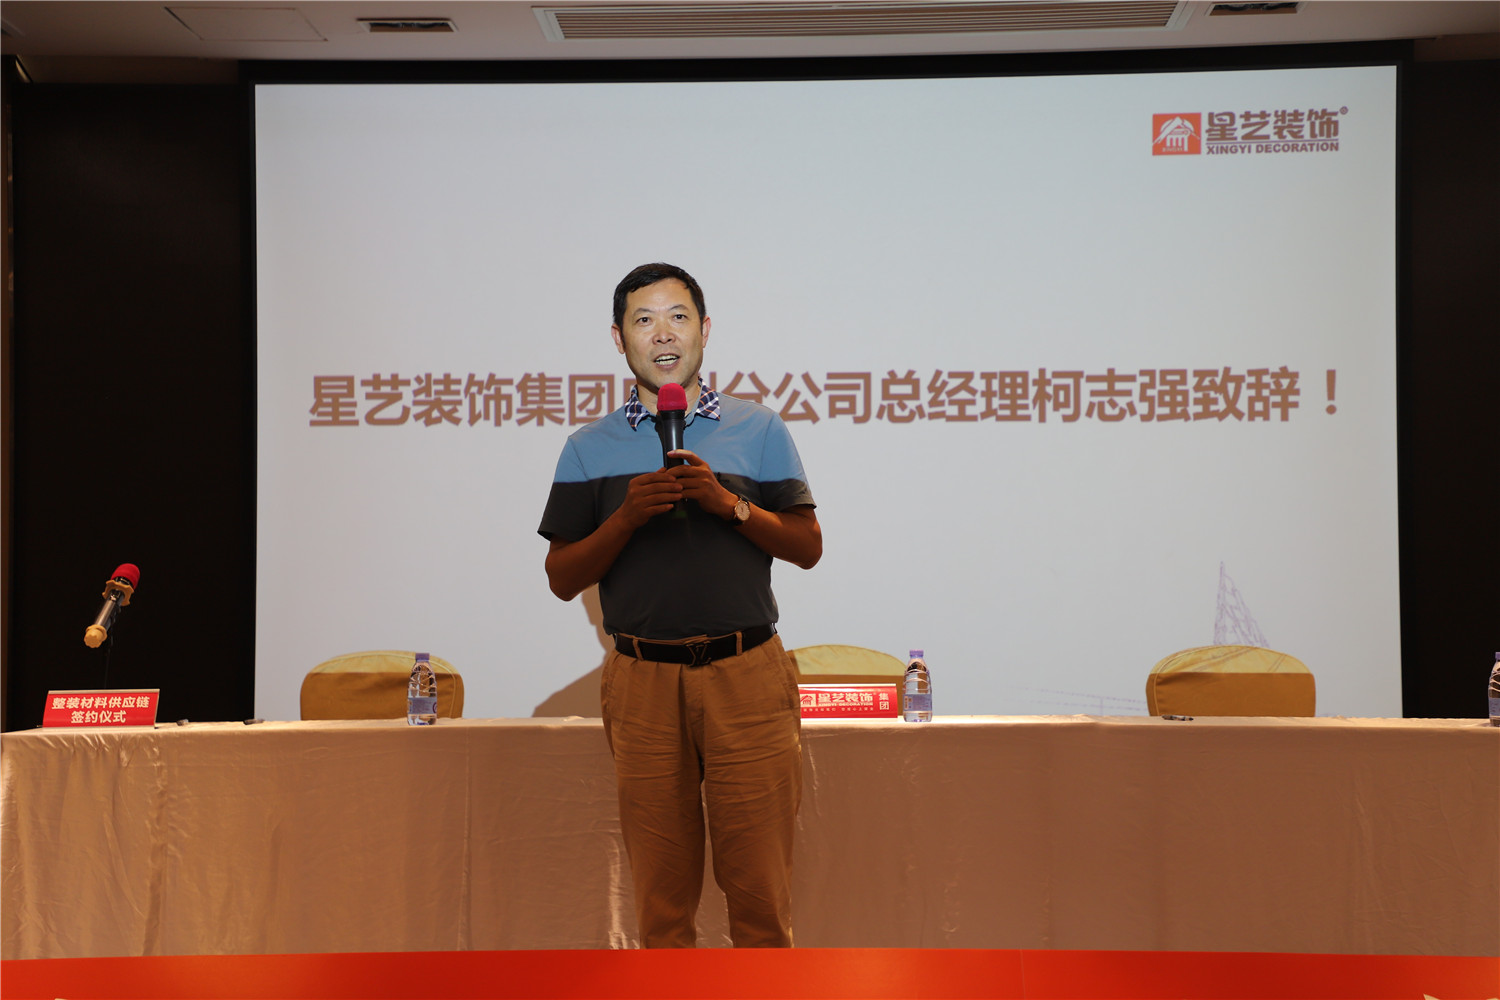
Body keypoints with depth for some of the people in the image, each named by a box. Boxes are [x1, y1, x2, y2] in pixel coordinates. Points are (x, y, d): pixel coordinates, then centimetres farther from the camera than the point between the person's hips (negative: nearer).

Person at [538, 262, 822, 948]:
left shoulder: (759, 430, 9)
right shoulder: (590, 448, 10)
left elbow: (807, 548, 5)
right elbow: (562, 578, 6)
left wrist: (728, 503, -10)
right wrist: (629, 516, -10)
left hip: (746, 673, -1)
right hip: (642, 679, 1)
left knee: (759, 885, -2)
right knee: (661, 891, 4)